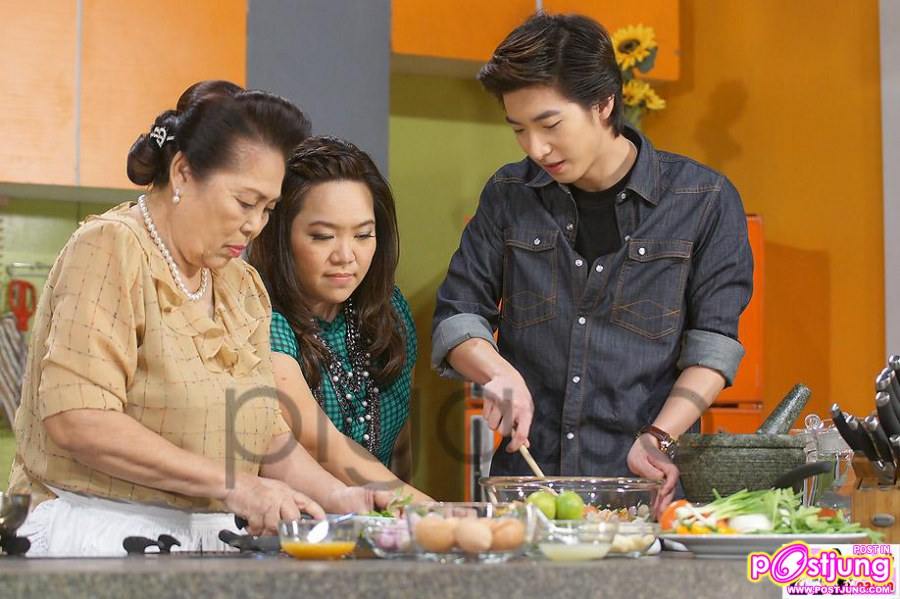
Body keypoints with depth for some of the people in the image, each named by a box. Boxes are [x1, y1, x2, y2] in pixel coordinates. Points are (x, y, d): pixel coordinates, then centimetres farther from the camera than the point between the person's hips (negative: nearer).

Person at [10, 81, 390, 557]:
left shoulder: (243, 287, 17)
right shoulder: (111, 248, -7)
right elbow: (76, 420, -18)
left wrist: (337, 497, -1)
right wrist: (231, 485, -17)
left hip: (210, 539, 7)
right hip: (104, 535, -7)